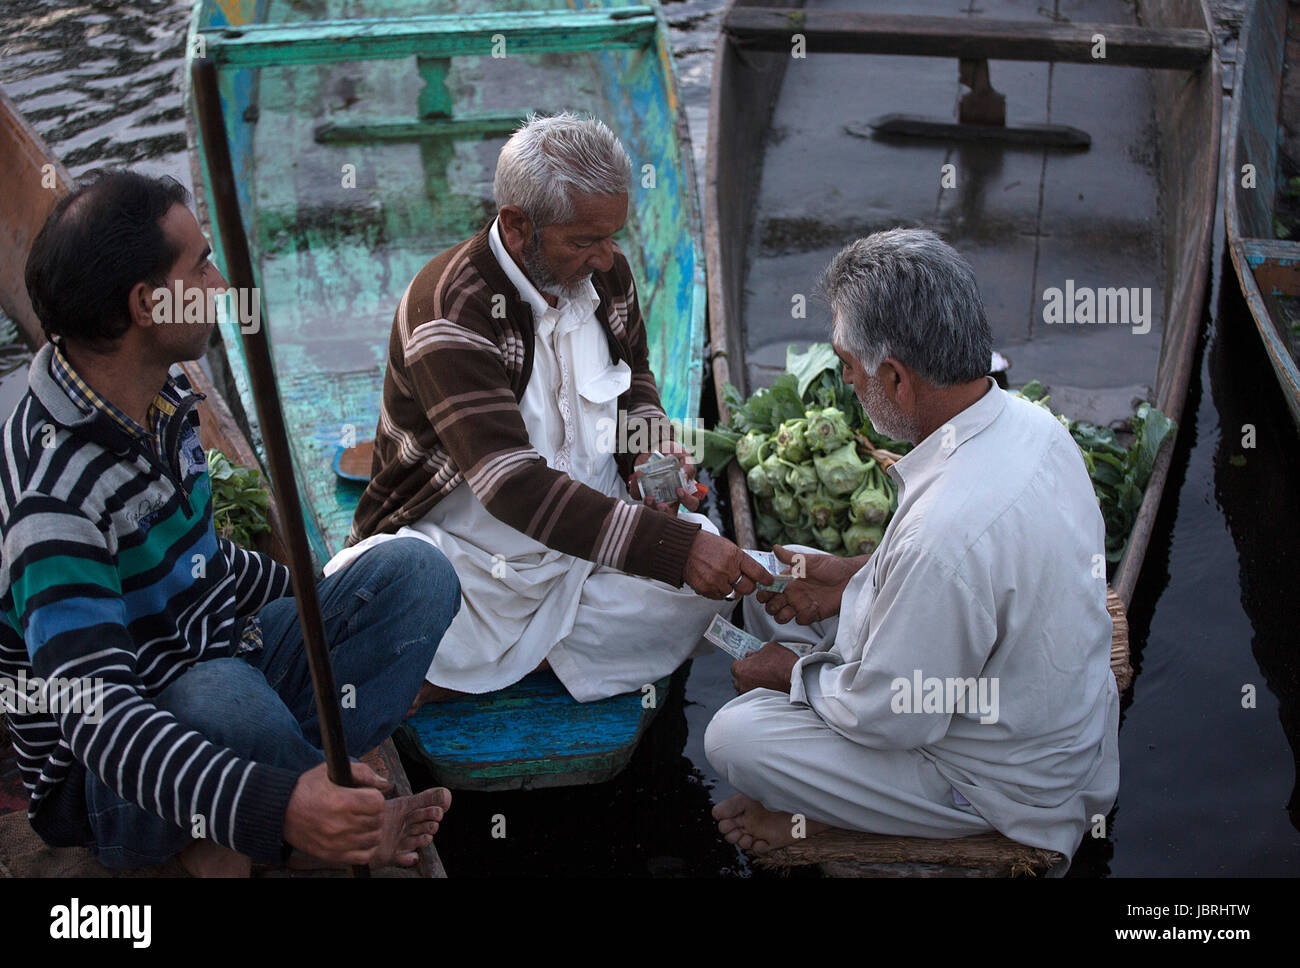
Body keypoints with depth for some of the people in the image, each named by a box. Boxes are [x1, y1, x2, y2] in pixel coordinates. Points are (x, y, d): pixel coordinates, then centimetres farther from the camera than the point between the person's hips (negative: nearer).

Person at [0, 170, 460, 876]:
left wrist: (326, 603, 20)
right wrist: (274, 807, -51)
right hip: (111, 784, -9)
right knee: (219, 696, -42)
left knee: (414, 572, -6)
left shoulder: (163, 396, 1)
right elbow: (95, 713, -38)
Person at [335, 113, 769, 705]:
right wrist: (675, 548, -39)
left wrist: (653, 446, -1)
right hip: (468, 552, -6)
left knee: (710, 578, -21)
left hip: (593, 534, 7)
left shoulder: (606, 273, 0)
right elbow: (512, 485, -33)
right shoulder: (449, 308, -23)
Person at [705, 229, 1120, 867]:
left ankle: (816, 815, 19)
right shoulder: (1027, 422, -11)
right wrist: (855, 575, 2)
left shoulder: (945, 535, -39)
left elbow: (888, 718, -25)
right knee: (769, 578, 13)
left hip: (1008, 784, -9)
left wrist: (792, 673, -6)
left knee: (734, 737, -11)